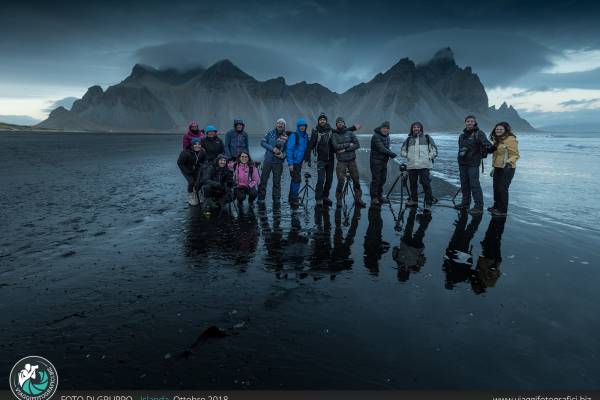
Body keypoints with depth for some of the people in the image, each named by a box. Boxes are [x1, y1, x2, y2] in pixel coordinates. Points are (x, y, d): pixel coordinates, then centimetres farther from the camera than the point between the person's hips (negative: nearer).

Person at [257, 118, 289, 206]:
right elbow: (262, 142, -3)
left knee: (277, 181, 6)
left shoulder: (286, 137, 2)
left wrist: (283, 155, -15)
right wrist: (273, 148, -14)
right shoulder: (270, 133, 2)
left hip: (278, 162, 0)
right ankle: (261, 198, 15)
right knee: (263, 179, 4)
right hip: (268, 160, 0)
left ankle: (277, 199, 15)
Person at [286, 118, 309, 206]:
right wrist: (290, 163, -20)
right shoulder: (294, 136, -13)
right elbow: (289, 149, -15)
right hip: (294, 162, -8)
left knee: (295, 180, 13)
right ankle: (294, 199, -1)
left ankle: (291, 198, 23)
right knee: (297, 179, -10)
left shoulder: (305, 136, 10)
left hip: (300, 161, 8)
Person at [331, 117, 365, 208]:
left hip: (352, 160, 2)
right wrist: (349, 144, -10)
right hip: (341, 161, -2)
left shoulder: (350, 133, 6)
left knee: (356, 180, 4)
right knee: (341, 181, -7)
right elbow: (336, 146, -14)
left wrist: (345, 149, -11)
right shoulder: (334, 135, 2)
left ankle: (358, 199, 15)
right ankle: (339, 200, 6)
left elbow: (357, 145, -3)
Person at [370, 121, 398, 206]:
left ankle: (379, 196, 24)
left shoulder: (387, 136, 14)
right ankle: (374, 198, 3)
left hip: (384, 161, 8)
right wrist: (393, 154, -24)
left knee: (383, 179, 12)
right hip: (376, 161, -8)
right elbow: (381, 149, -23)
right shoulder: (376, 136, -15)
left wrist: (390, 154, -3)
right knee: (376, 179, -5)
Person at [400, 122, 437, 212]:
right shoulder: (408, 139, 14)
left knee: (426, 184, -10)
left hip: (424, 165, -3)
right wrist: (407, 156, 6)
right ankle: (414, 200, 29)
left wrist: (429, 157, -2)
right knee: (413, 183, 12)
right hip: (411, 165, 3)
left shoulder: (427, 138, 10)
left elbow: (434, 149, 11)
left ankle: (428, 204, -8)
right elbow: (402, 151, 23)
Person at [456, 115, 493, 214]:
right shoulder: (462, 135, 13)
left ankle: (479, 207, -5)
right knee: (464, 185, 13)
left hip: (473, 164, -7)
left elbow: (488, 145, -20)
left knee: (475, 185, -9)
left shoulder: (479, 134, -8)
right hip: (462, 164, 7)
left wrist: (487, 148, -41)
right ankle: (465, 204, 25)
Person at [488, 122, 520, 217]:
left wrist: (509, 162, -32)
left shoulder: (511, 139, -13)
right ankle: (496, 206, 30)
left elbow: (515, 155, -15)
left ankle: (503, 211, 2)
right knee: (496, 188, 16)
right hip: (497, 168, 9)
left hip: (506, 168, -9)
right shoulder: (497, 140, 15)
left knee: (502, 189, -6)